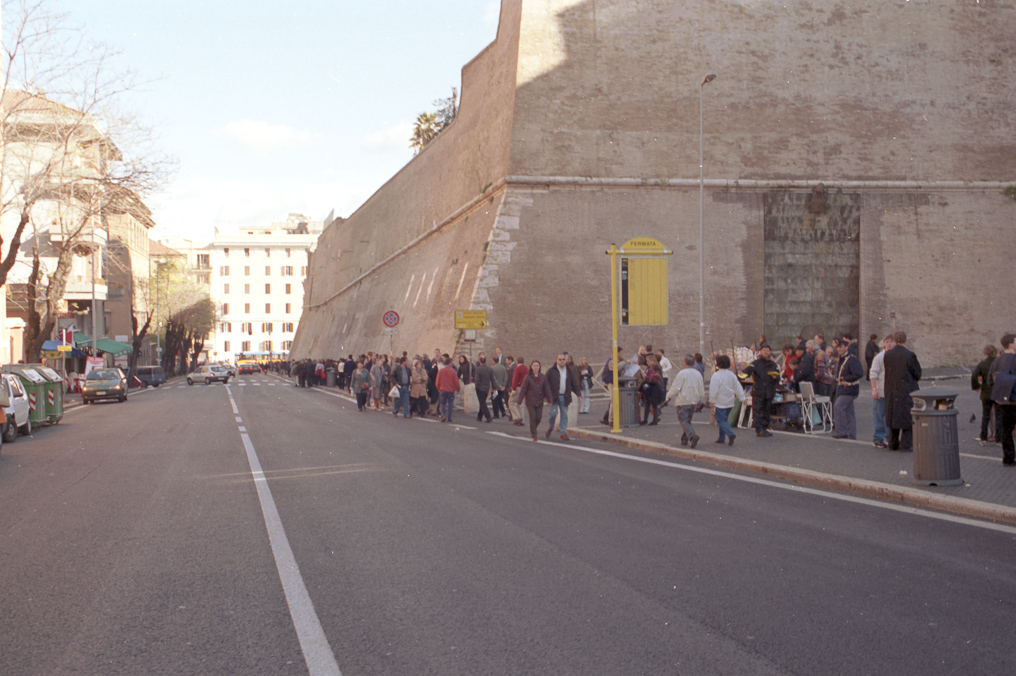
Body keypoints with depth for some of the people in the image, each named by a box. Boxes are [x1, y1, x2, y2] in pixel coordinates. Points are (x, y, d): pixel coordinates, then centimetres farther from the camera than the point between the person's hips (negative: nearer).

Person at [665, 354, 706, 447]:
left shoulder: (682, 373, -14)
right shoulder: (698, 374, 6)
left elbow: (676, 387, -13)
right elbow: (701, 388, 13)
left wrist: (669, 395, 6)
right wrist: (700, 401, 26)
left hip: (683, 401, -6)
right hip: (693, 401, 6)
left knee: (683, 420, -7)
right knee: (688, 420, 18)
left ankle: (692, 436, -28)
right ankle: (684, 439, 20)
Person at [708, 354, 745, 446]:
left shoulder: (716, 376, -16)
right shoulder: (732, 375, 5)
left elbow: (713, 390, -15)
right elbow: (738, 387, 7)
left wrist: (711, 401, -6)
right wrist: (742, 398, 13)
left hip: (720, 402, -7)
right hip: (730, 403, 7)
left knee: (721, 420, -3)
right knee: (724, 419, 18)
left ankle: (730, 434, -24)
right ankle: (722, 438, 21)